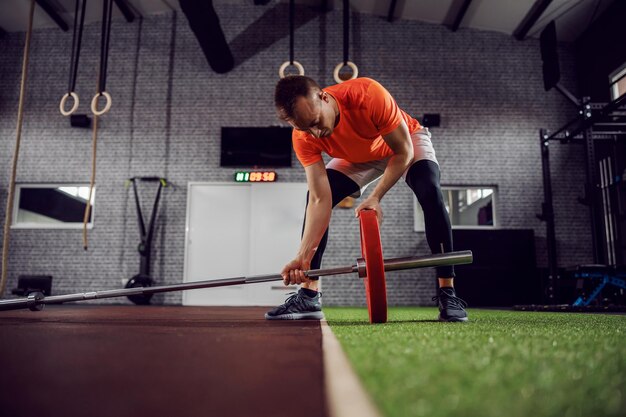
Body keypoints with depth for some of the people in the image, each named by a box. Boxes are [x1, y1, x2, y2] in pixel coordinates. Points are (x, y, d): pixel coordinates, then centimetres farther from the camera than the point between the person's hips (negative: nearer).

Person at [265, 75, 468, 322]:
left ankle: (447, 294, -22)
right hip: (357, 158, 3)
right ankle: (308, 296, -12)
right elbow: (320, 199, -31)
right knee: (314, 194, -16)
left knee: (430, 192, -30)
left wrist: (375, 197, -36)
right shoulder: (304, 138, -29)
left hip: (406, 141, -2)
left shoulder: (369, 95, -40)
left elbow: (403, 152, -29)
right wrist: (303, 257, -39)